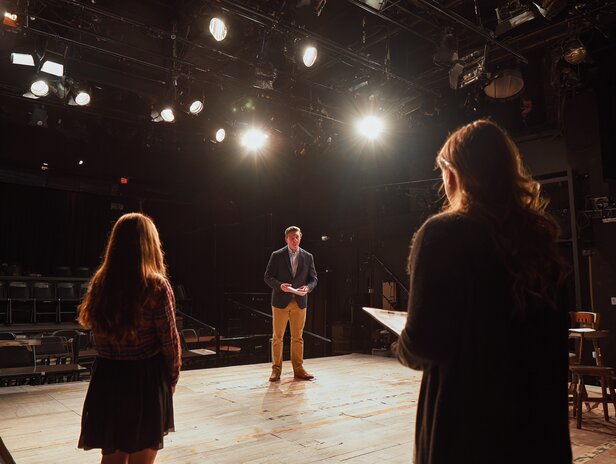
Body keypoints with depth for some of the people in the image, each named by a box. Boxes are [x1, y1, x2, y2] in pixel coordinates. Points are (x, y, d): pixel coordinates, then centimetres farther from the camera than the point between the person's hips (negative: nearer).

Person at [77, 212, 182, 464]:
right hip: (146, 380, -4)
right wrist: (172, 378, 3)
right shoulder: (156, 286, -16)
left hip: (106, 378, 4)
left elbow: (97, 334, 3)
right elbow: (169, 341, -10)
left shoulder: (100, 282, -3)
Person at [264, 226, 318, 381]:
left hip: (300, 302, 2)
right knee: (277, 337, 4)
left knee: (297, 337, 9)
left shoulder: (308, 257, 6)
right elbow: (268, 277, -2)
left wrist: (308, 287, -14)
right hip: (281, 301, -2)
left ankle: (298, 369, 18)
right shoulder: (276, 256, -1)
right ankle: (276, 369, 14)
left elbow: (313, 278, 8)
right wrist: (280, 285, -20)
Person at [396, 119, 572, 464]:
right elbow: (555, 335, 8)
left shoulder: (444, 233, -18)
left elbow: (422, 344, -21)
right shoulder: (539, 234, 1)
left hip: (465, 415, -5)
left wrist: (405, 349, 1)